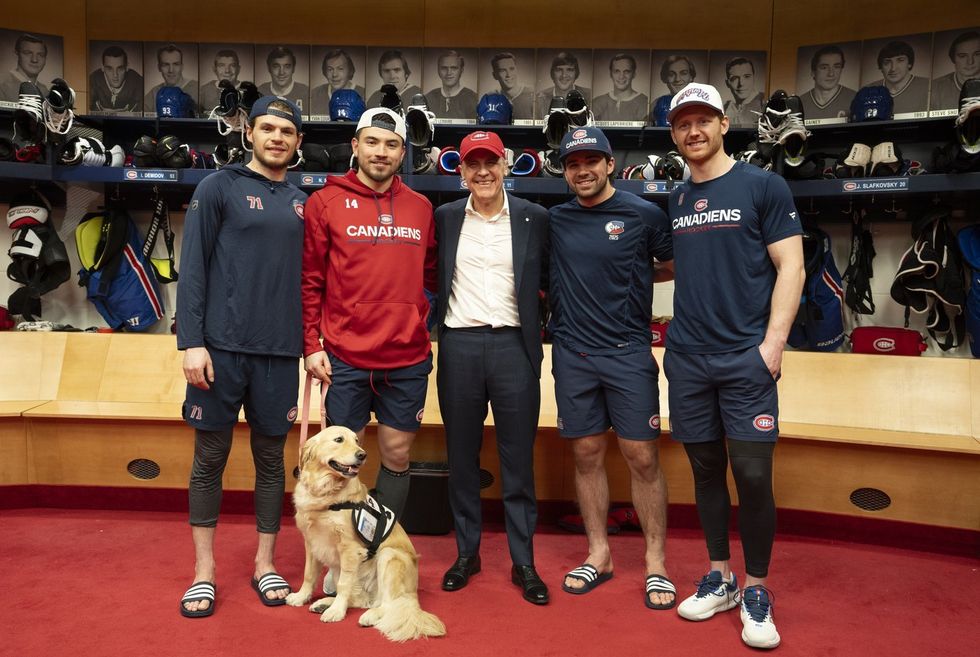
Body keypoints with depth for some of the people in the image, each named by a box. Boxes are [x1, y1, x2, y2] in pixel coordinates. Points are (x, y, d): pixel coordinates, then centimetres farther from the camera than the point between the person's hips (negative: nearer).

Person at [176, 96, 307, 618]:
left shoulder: (302, 203, 12)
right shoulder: (219, 187, 1)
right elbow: (192, 268, -4)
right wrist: (192, 341, -12)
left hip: (280, 353, 3)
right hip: (221, 347, -3)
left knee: (271, 458, 9)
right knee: (210, 458, 6)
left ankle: (265, 564, 23)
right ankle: (204, 570, 19)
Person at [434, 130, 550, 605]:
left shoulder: (534, 218, 4)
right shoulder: (444, 218, 7)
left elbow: (550, 280, 9)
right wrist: (430, 326, 3)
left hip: (513, 345, -1)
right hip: (458, 346, 2)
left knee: (518, 460, 4)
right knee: (461, 457, 10)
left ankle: (524, 563, 17)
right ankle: (467, 553, 25)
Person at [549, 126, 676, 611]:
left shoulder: (645, 215, -2)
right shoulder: (555, 220, 8)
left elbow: (677, 268, 8)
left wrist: (635, 275, 3)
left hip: (628, 352, -3)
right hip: (572, 353, 3)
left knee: (642, 457, 0)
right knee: (587, 455, 10)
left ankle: (656, 562, 15)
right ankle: (599, 555, 24)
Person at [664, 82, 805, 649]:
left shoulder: (763, 186, -1)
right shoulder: (675, 200, 13)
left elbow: (791, 267, -5)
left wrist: (774, 341, -13)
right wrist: (672, 336, 12)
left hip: (746, 356, -4)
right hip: (688, 357, 5)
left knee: (752, 474, -4)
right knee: (706, 469, 10)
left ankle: (757, 591, 14)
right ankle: (720, 578, 25)